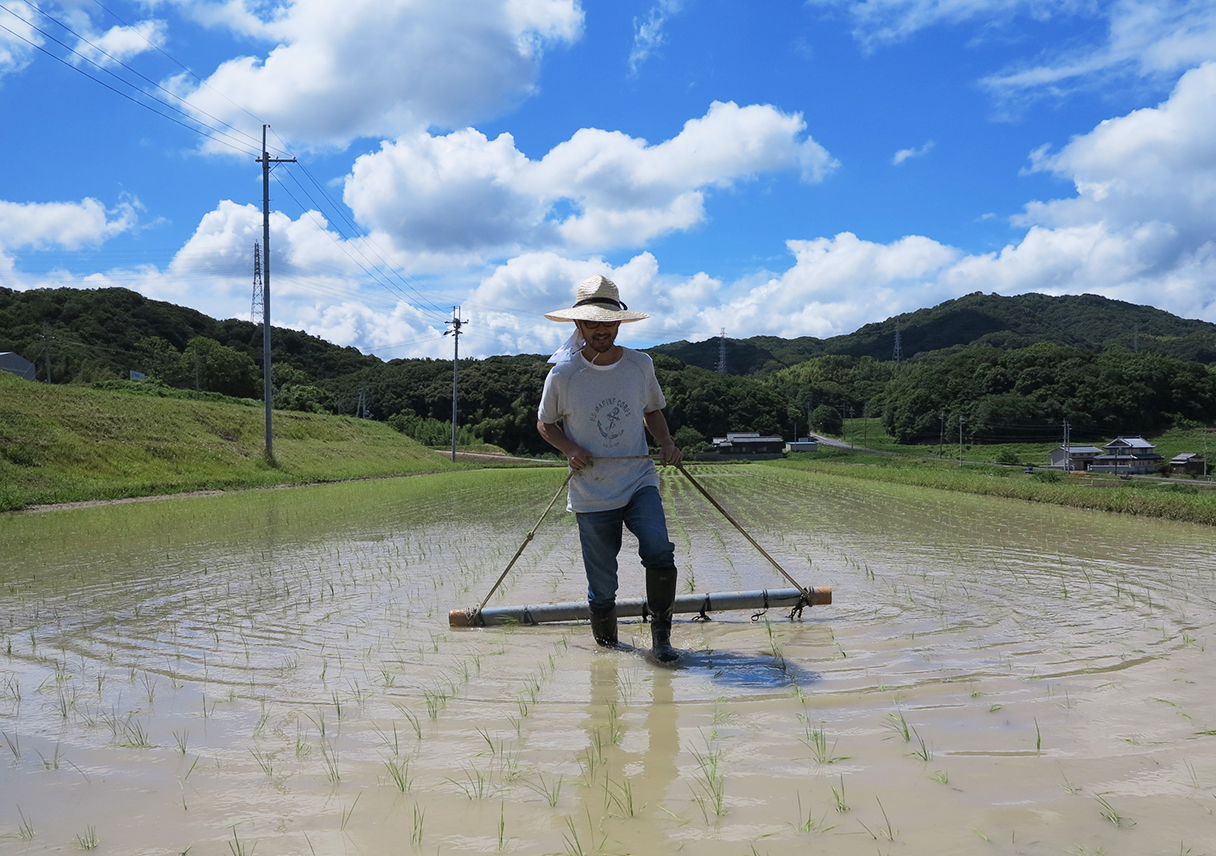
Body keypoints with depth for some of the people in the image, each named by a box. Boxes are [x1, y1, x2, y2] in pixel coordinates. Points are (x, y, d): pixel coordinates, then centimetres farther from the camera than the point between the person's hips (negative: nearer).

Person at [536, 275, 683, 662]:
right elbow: (545, 423, 9)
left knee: (659, 553, -21)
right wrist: (569, 448, -11)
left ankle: (660, 634, -2)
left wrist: (666, 443, -1)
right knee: (602, 587, 3)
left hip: (640, 481, 1)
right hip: (591, 493, -1)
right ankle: (606, 642, 30)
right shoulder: (563, 374, -6)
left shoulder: (640, 365, 1)